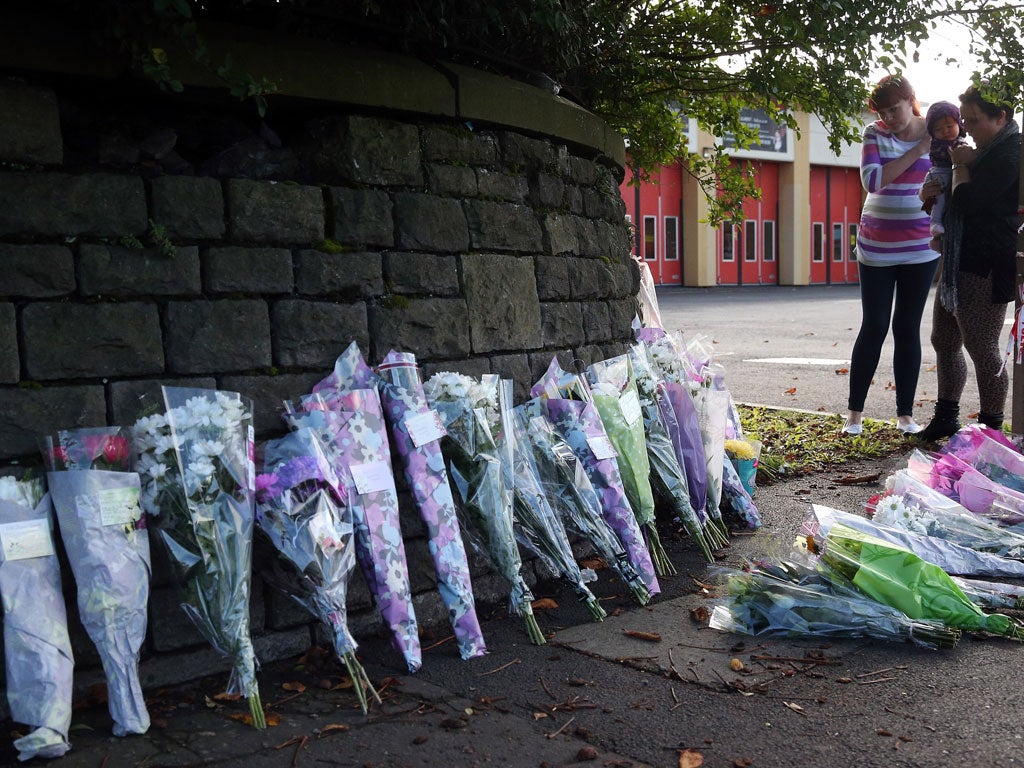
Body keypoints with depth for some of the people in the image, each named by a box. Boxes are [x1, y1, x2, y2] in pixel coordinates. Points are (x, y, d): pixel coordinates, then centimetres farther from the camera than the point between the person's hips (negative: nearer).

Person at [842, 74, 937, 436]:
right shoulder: (875, 134, -1)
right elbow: (872, 180, -16)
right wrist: (917, 151, -17)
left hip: (921, 247, 1)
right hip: (877, 247, -1)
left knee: (908, 328, 5)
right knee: (874, 327, 0)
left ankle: (905, 414, 12)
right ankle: (855, 412, 9)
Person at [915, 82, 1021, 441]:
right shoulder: (986, 152, 16)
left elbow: (967, 200, -23)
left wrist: (961, 166, -6)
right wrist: (933, 196, 8)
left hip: (986, 270, -10)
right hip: (958, 264, 10)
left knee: (982, 350, -3)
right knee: (944, 342, 16)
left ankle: (991, 428, 9)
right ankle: (946, 416, 29)